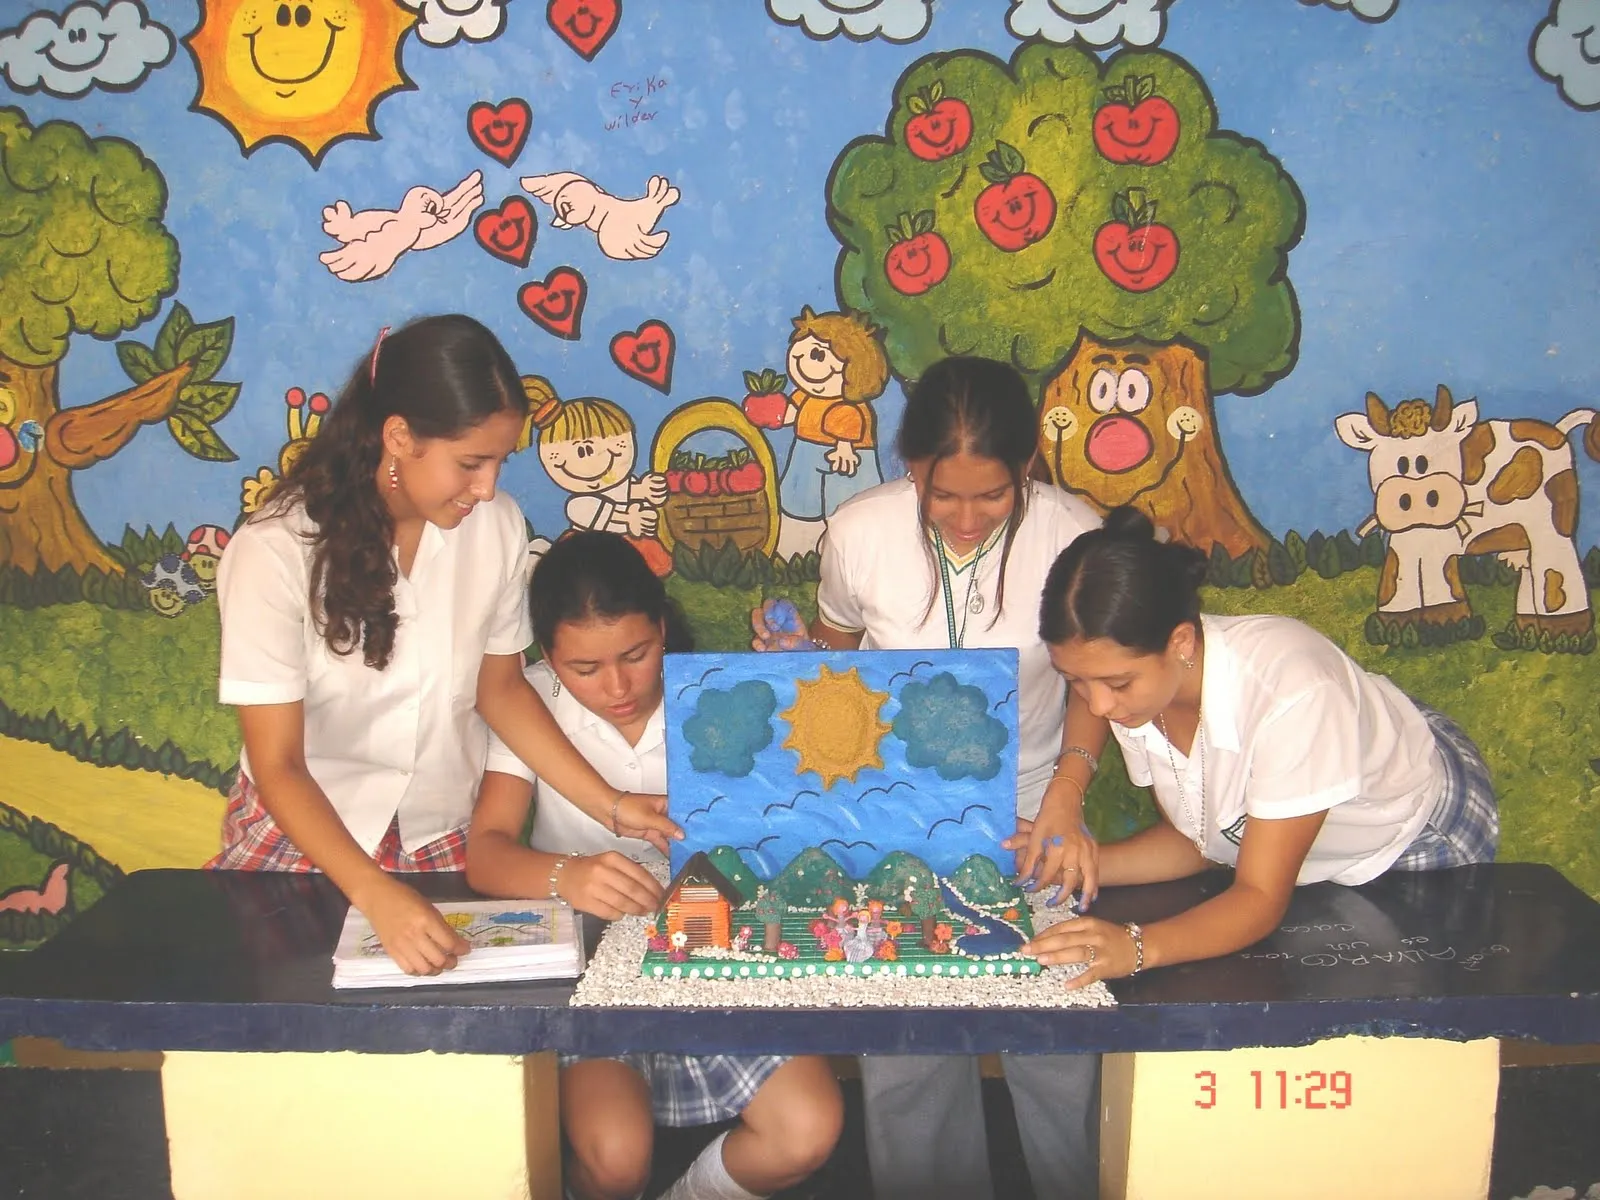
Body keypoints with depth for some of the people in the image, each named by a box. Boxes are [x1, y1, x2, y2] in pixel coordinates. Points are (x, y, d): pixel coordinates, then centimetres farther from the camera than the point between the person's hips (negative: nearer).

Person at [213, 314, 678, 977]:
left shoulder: (497, 525, -12)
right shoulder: (277, 551, -21)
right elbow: (276, 764, -18)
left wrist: (609, 804, -6)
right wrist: (376, 895, -32)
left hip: (444, 837, 2)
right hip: (305, 831, -2)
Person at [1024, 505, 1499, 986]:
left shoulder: (1291, 692, -41)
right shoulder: (1135, 676, -21)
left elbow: (1262, 898, -34)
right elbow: (1191, 842, -8)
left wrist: (1137, 947, -51)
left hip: (1423, 833, -4)